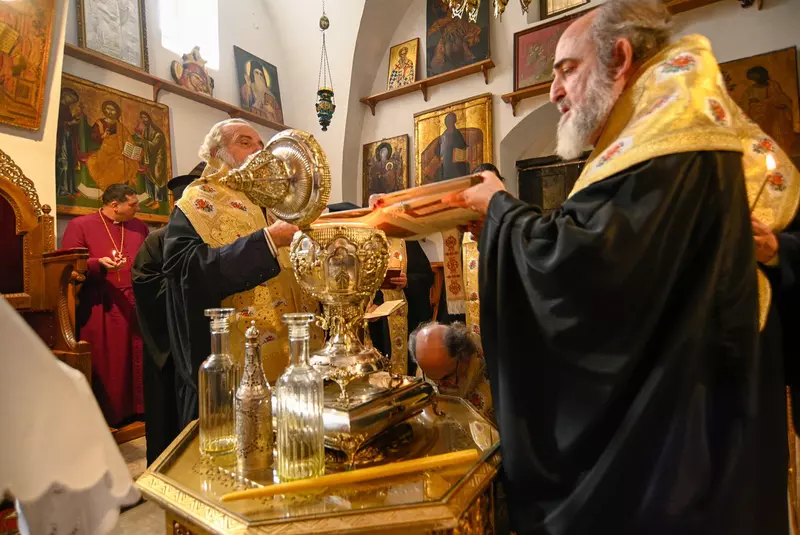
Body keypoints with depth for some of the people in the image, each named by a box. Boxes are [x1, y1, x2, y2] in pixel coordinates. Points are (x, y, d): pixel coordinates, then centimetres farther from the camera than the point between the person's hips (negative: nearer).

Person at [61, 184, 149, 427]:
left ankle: (135, 409, 20)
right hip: (100, 308, -3)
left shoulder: (139, 227, 12)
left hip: (136, 306, 4)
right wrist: (98, 264, -22)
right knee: (105, 364, 2)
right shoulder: (79, 225, -1)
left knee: (136, 362, 8)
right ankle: (105, 416, 16)